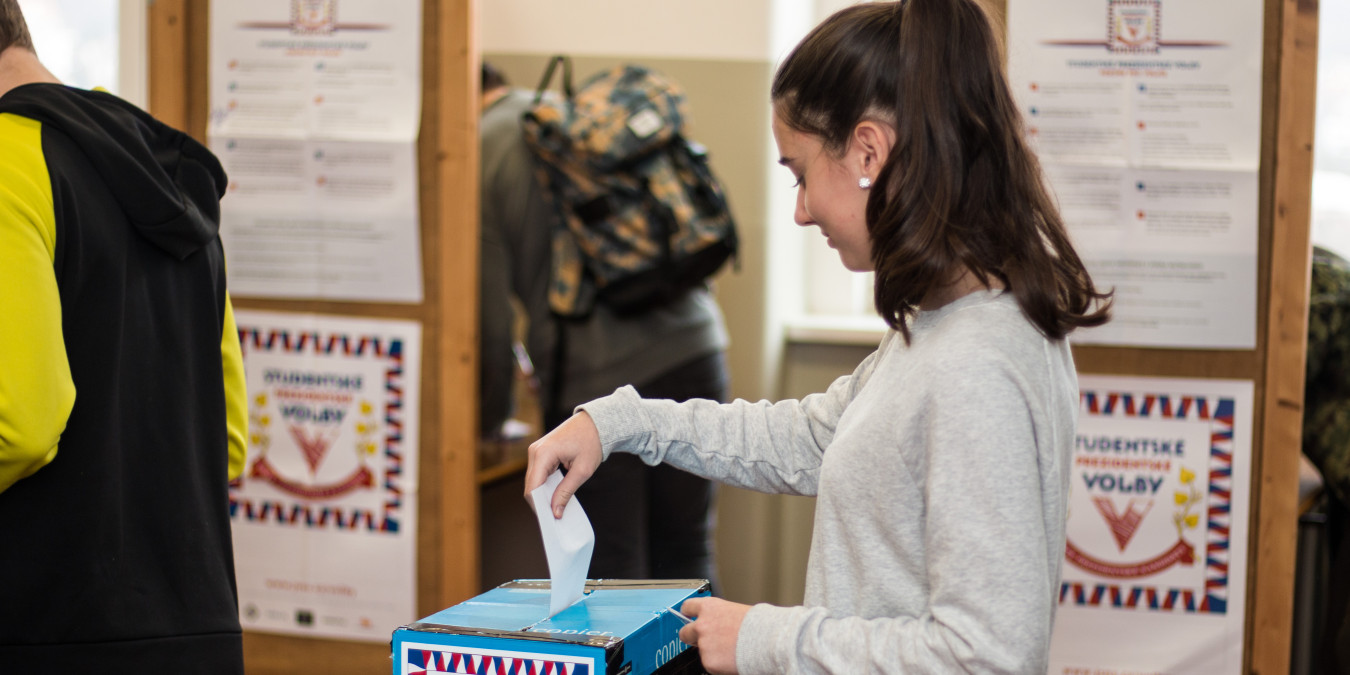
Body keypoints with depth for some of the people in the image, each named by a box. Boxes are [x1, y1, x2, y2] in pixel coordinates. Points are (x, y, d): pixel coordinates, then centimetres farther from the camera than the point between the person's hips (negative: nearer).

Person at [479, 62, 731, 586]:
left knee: (604, 580, 4)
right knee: (686, 558, 17)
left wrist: (489, 419, 14)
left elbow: (489, 314, -2)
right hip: (694, 347, 6)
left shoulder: (478, 157, -1)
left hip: (592, 383, -6)